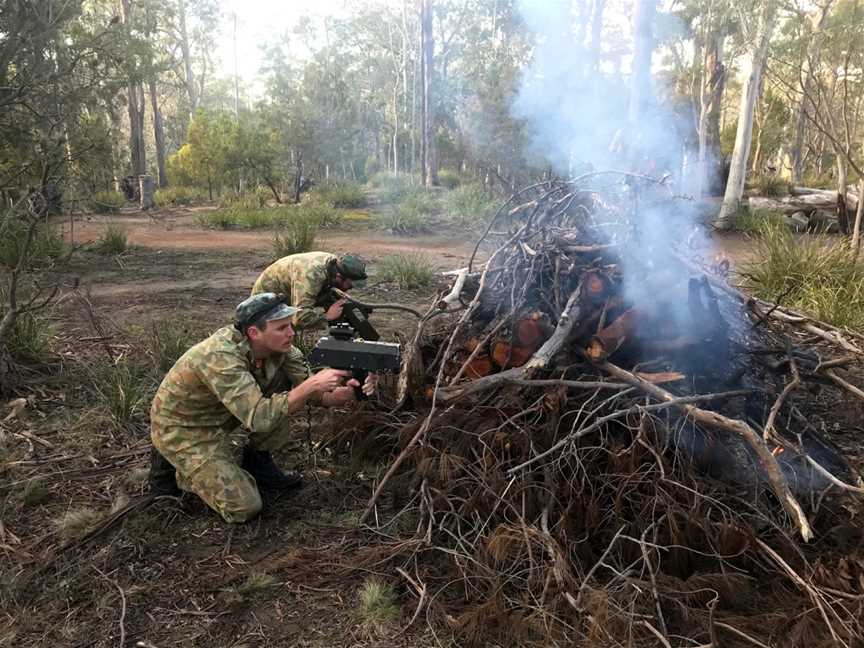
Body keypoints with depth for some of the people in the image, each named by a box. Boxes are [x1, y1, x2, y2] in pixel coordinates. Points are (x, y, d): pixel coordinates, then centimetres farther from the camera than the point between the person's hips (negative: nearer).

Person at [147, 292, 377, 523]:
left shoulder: (276, 344, -14)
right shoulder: (221, 356, -35)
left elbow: (306, 389, -11)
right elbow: (259, 418, -41)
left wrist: (347, 392, -29)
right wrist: (312, 385, -42)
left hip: (220, 418, 7)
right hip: (182, 430, -7)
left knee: (286, 387, -10)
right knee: (244, 508, -13)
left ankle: (257, 462, 6)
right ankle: (173, 470, 8)